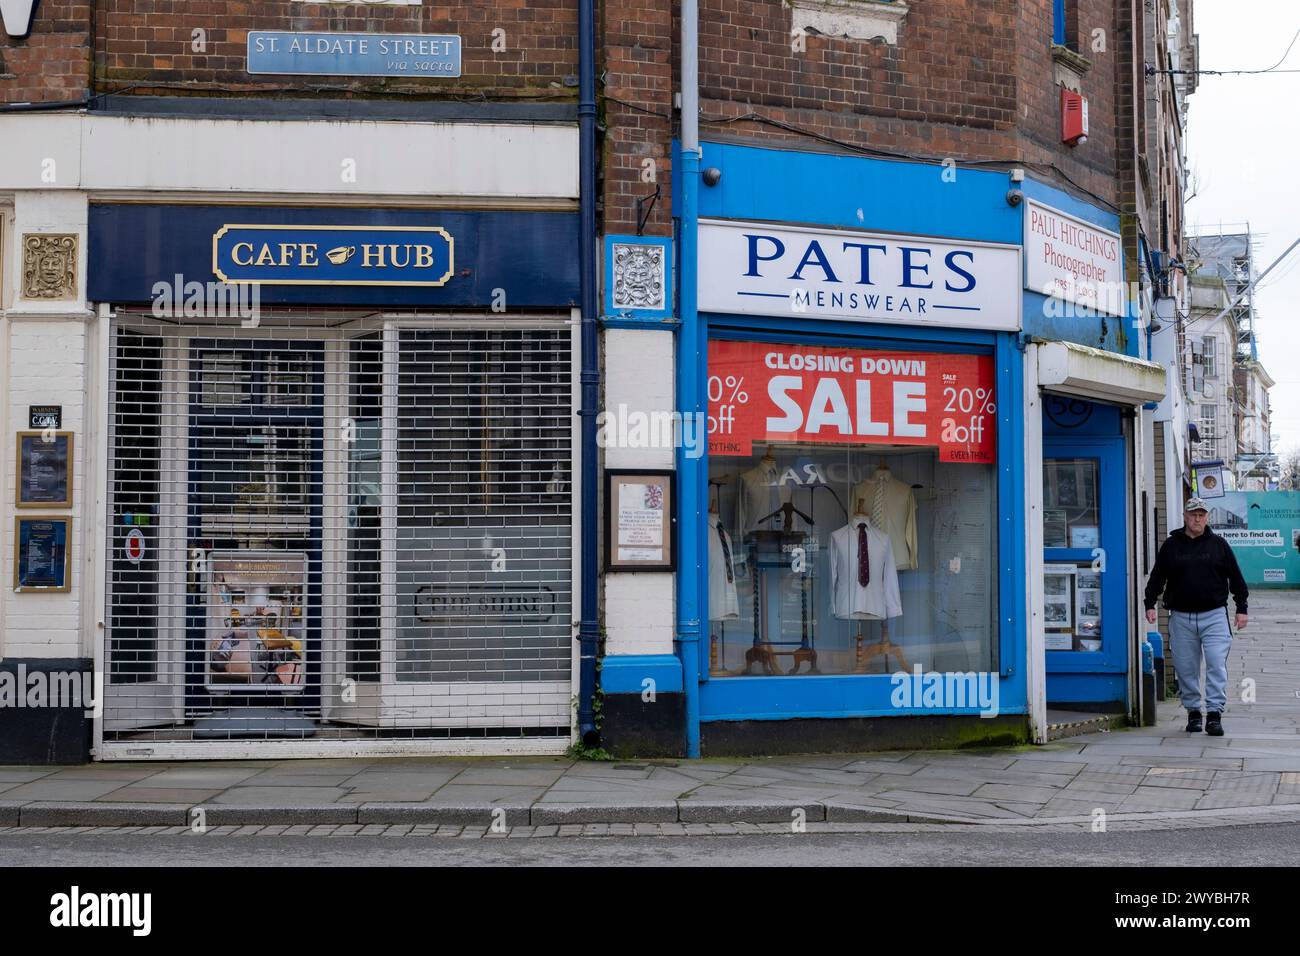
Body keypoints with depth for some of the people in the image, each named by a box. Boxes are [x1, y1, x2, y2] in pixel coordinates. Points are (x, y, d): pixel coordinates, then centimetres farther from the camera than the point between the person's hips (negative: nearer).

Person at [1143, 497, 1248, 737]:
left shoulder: (1219, 545, 8)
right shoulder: (1171, 546, 8)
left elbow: (1235, 578, 11)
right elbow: (1157, 577, 13)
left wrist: (1241, 608, 8)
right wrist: (1150, 604, 3)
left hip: (1214, 616, -1)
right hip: (1181, 617, 1)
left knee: (1217, 665, -10)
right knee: (1186, 669, 4)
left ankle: (1215, 713, -7)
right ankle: (1193, 712, 15)